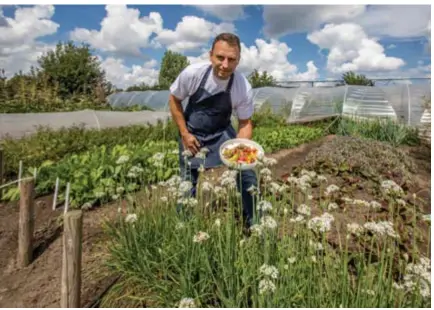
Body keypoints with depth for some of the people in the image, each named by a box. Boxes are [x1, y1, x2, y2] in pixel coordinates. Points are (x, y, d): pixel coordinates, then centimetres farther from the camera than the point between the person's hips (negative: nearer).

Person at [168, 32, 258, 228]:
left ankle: (253, 225, 15)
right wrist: (184, 134, -12)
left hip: (222, 133, 1)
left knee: (247, 176, -7)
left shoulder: (243, 87, -21)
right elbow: (174, 100, -7)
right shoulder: (193, 73, -23)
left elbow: (245, 122, -9)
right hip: (193, 134, 0)